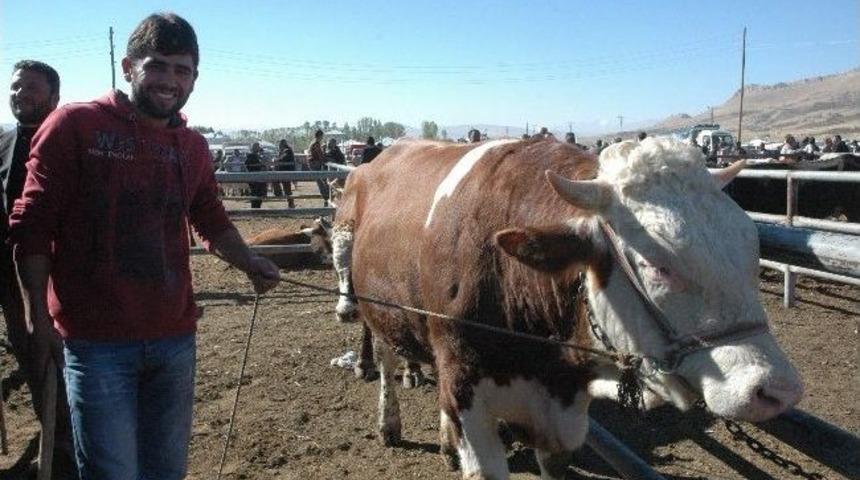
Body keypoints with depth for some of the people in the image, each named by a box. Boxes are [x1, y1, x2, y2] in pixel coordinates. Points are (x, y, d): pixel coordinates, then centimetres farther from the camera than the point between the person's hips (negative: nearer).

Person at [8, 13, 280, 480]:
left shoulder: (193, 146, 8)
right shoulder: (75, 125, -6)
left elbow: (212, 222, 21)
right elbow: (31, 227, -6)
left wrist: (249, 263, 4)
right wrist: (38, 319, -9)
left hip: (175, 338, 5)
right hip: (96, 343, -5)